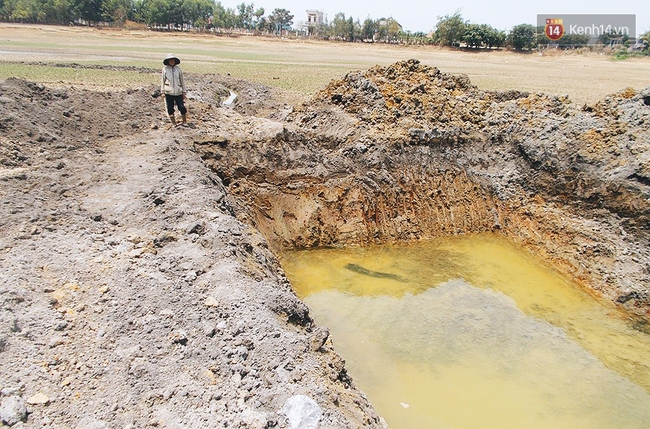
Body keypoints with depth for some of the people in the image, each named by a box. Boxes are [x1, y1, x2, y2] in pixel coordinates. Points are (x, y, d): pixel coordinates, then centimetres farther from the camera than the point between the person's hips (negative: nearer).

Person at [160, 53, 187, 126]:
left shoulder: (178, 69, 3)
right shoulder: (165, 69, 1)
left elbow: (182, 81, 10)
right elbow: (162, 81, 6)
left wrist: (184, 91, 9)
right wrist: (162, 92, 3)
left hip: (178, 92, 0)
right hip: (168, 92, 0)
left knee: (182, 107, -6)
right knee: (170, 109, 4)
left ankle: (184, 122, 12)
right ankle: (173, 123, 18)